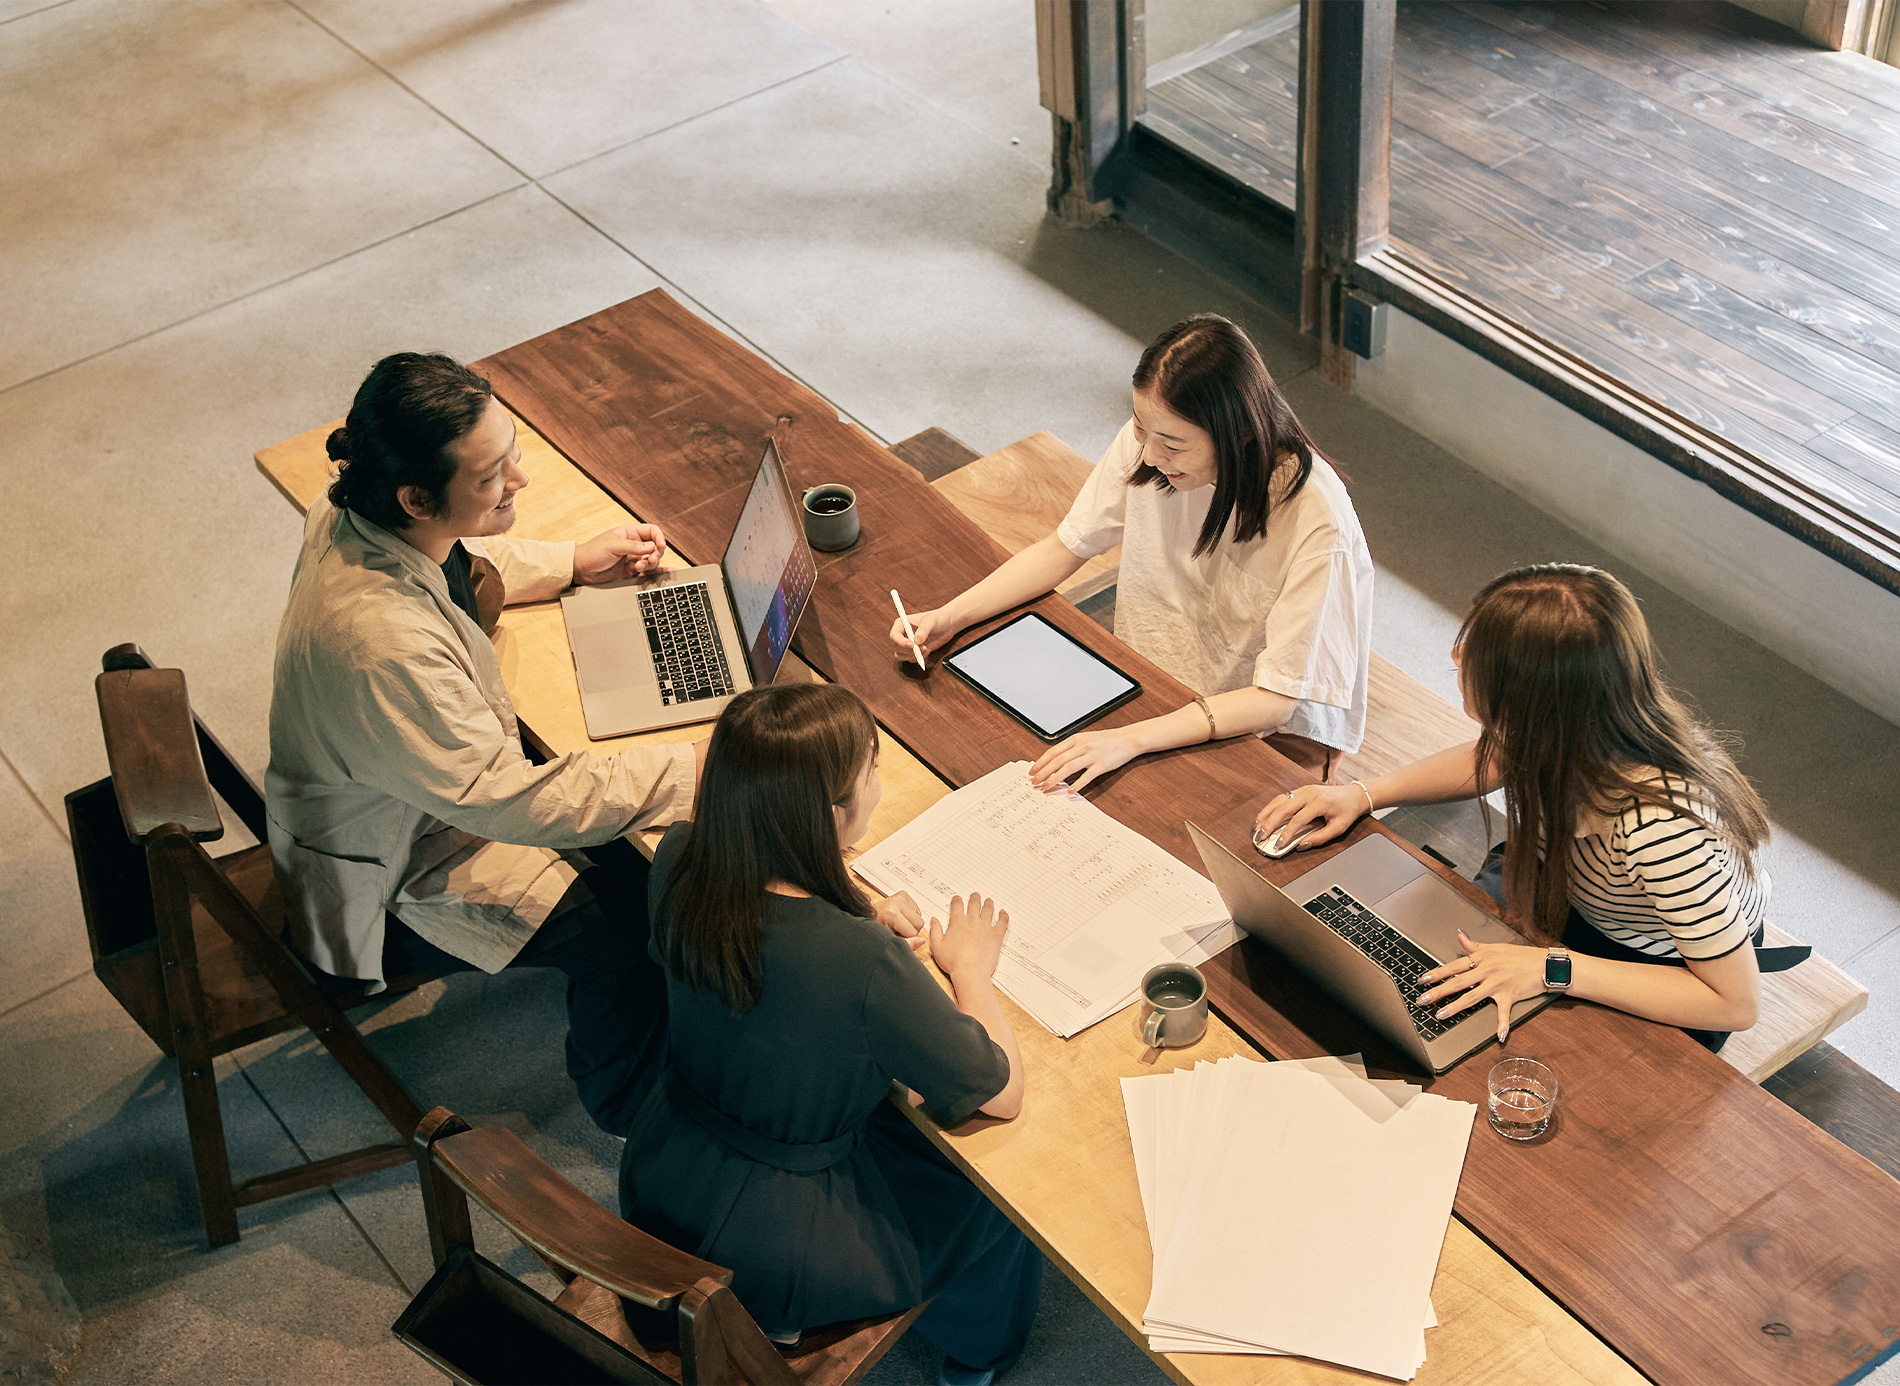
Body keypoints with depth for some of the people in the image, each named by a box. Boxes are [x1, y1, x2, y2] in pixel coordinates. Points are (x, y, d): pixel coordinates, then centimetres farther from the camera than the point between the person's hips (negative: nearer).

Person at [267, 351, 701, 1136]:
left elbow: (461, 569, 10)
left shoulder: (356, 513, -16)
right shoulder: (383, 643, -43)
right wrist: (689, 774, -31)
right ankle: (628, 1107, 24)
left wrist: (573, 563, 2)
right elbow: (504, 801, -34)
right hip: (392, 880, -9)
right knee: (634, 918, -6)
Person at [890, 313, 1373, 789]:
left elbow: (1275, 698, -27)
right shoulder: (1147, 438, -14)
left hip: (1273, 731, -5)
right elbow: (1065, 547, 1)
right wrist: (949, 617, -11)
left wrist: (1130, 740, -38)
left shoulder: (1316, 522, -29)